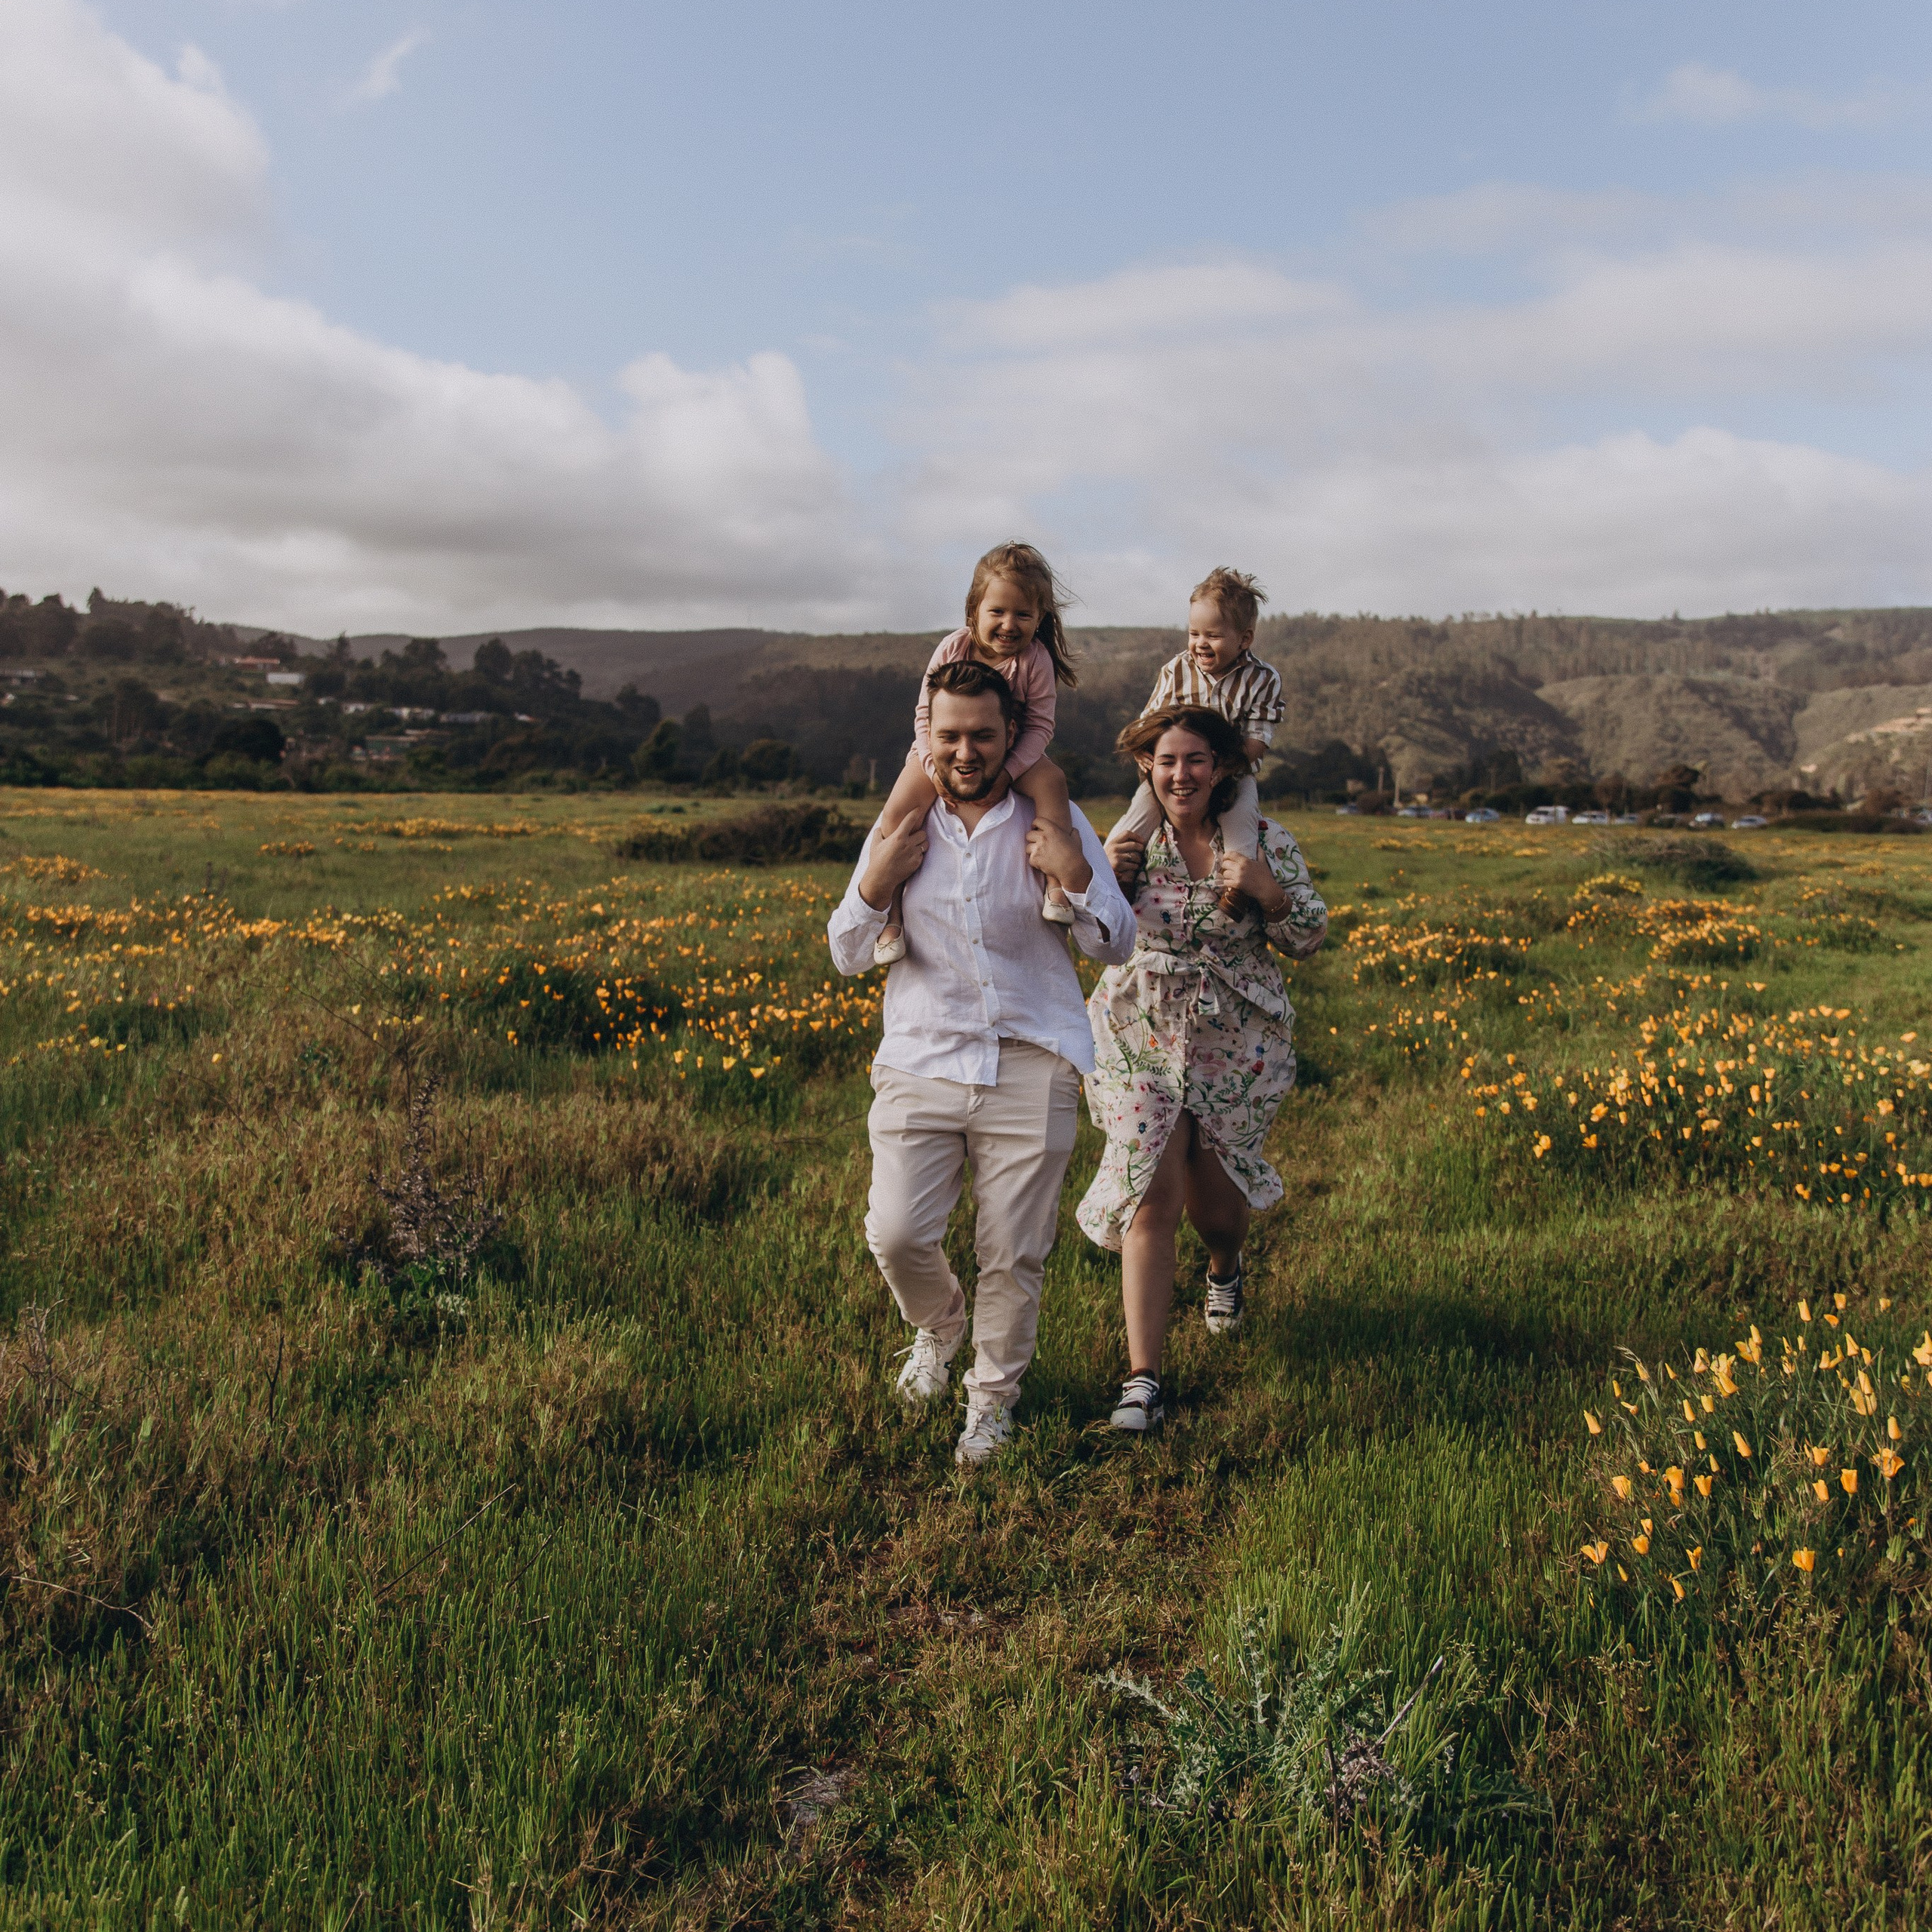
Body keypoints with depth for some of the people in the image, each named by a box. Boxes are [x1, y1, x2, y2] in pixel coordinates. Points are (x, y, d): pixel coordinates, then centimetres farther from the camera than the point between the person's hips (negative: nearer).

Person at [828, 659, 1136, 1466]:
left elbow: (1117, 946, 6)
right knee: (895, 1232, -10)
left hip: (1030, 1071, -1)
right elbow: (847, 956, 12)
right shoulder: (898, 829, 9)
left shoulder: (1056, 825, 5)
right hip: (920, 1065, 1)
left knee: (1013, 1254, 3)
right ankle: (940, 1325, 25)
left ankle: (992, 1399, 27)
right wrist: (875, 885, -7)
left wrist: (1077, 875, -13)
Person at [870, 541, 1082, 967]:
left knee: (1051, 780, -30)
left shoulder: (1035, 659, -16)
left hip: (1011, 754, 0)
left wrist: (1007, 771, -31)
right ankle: (891, 918, -19)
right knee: (899, 810, -24)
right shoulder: (952, 649, -15)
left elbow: (1039, 725, -16)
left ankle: (1058, 887, -27)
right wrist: (937, 769, -25)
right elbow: (925, 715, -10)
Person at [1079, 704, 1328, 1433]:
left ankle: (1225, 1269, 53)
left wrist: (1269, 891, -19)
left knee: (1212, 1198, 13)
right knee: (1152, 1196, -11)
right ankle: (1142, 1378, -6)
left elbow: (1309, 940, 0)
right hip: (1141, 1039, -1)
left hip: (1236, 1044, 1)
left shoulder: (1265, 841, -3)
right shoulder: (1130, 839, -2)